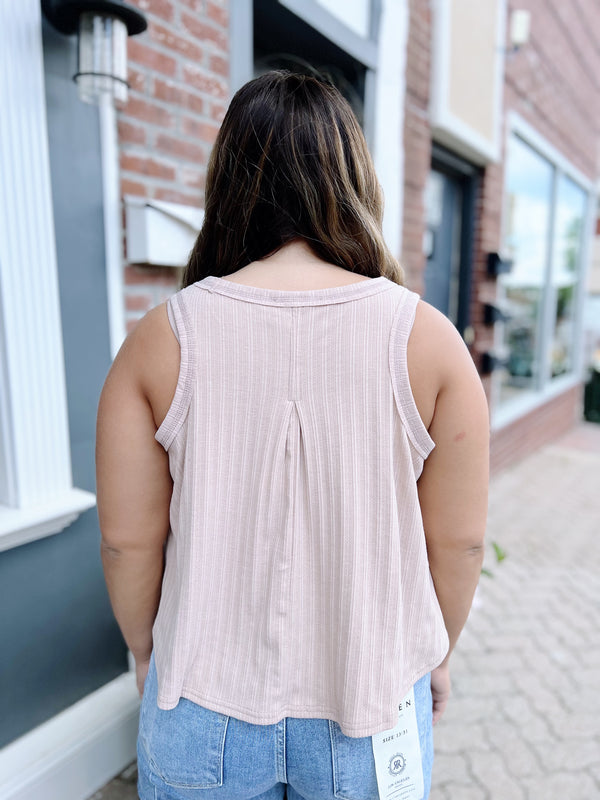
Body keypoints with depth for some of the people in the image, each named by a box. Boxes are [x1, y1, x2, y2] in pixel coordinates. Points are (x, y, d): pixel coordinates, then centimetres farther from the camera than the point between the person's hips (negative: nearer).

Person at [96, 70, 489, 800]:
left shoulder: (162, 337, -14)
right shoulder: (426, 337, -15)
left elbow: (127, 539, -8)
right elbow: (460, 539, -8)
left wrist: (146, 652, 10)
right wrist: (437, 652, 10)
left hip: (205, 707, 1)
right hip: (371, 702, 1)